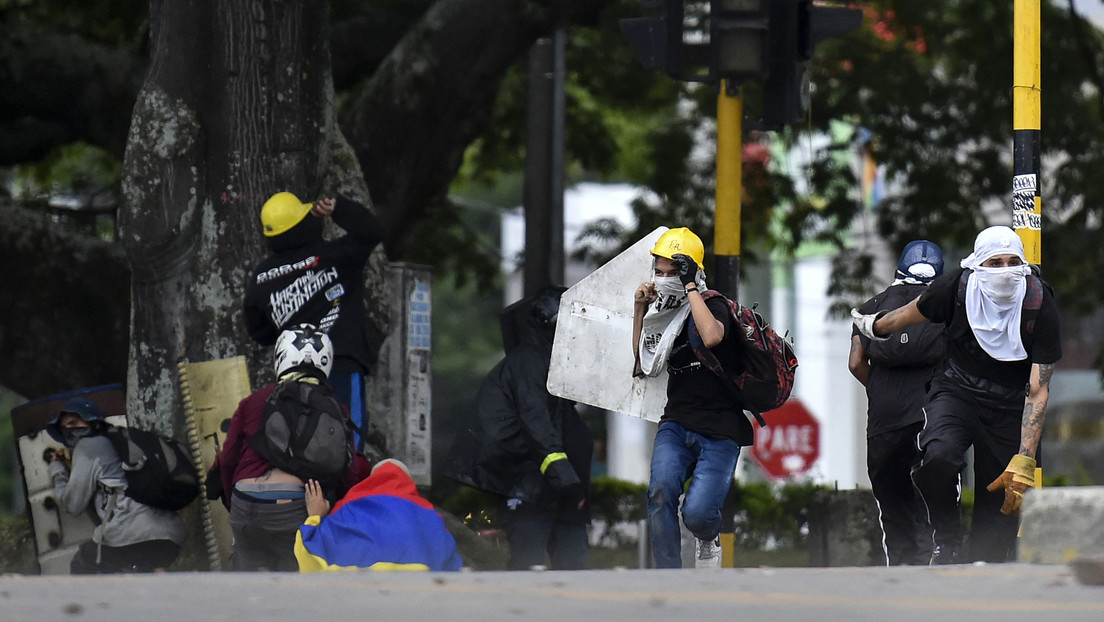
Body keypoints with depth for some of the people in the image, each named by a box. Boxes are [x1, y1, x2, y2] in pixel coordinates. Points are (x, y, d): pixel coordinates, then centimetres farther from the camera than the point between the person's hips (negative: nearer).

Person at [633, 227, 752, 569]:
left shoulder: (714, 306, -9)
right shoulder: (664, 312, 12)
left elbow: (711, 337, -33)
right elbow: (643, 364, 25)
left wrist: (690, 286, -25)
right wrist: (639, 310, 13)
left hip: (719, 433, -5)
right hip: (676, 424, 5)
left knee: (696, 514, -17)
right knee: (661, 490, -23)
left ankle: (709, 540, 22)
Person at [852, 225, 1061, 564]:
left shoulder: (1040, 306, -18)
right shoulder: (956, 287, -18)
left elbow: (1038, 391, -17)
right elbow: (911, 313, 8)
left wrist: (1025, 460, -26)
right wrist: (875, 325, 28)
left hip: (1009, 406, 0)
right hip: (958, 391, 0)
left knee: (997, 514, -5)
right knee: (938, 458, -32)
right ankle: (948, 538, -7)